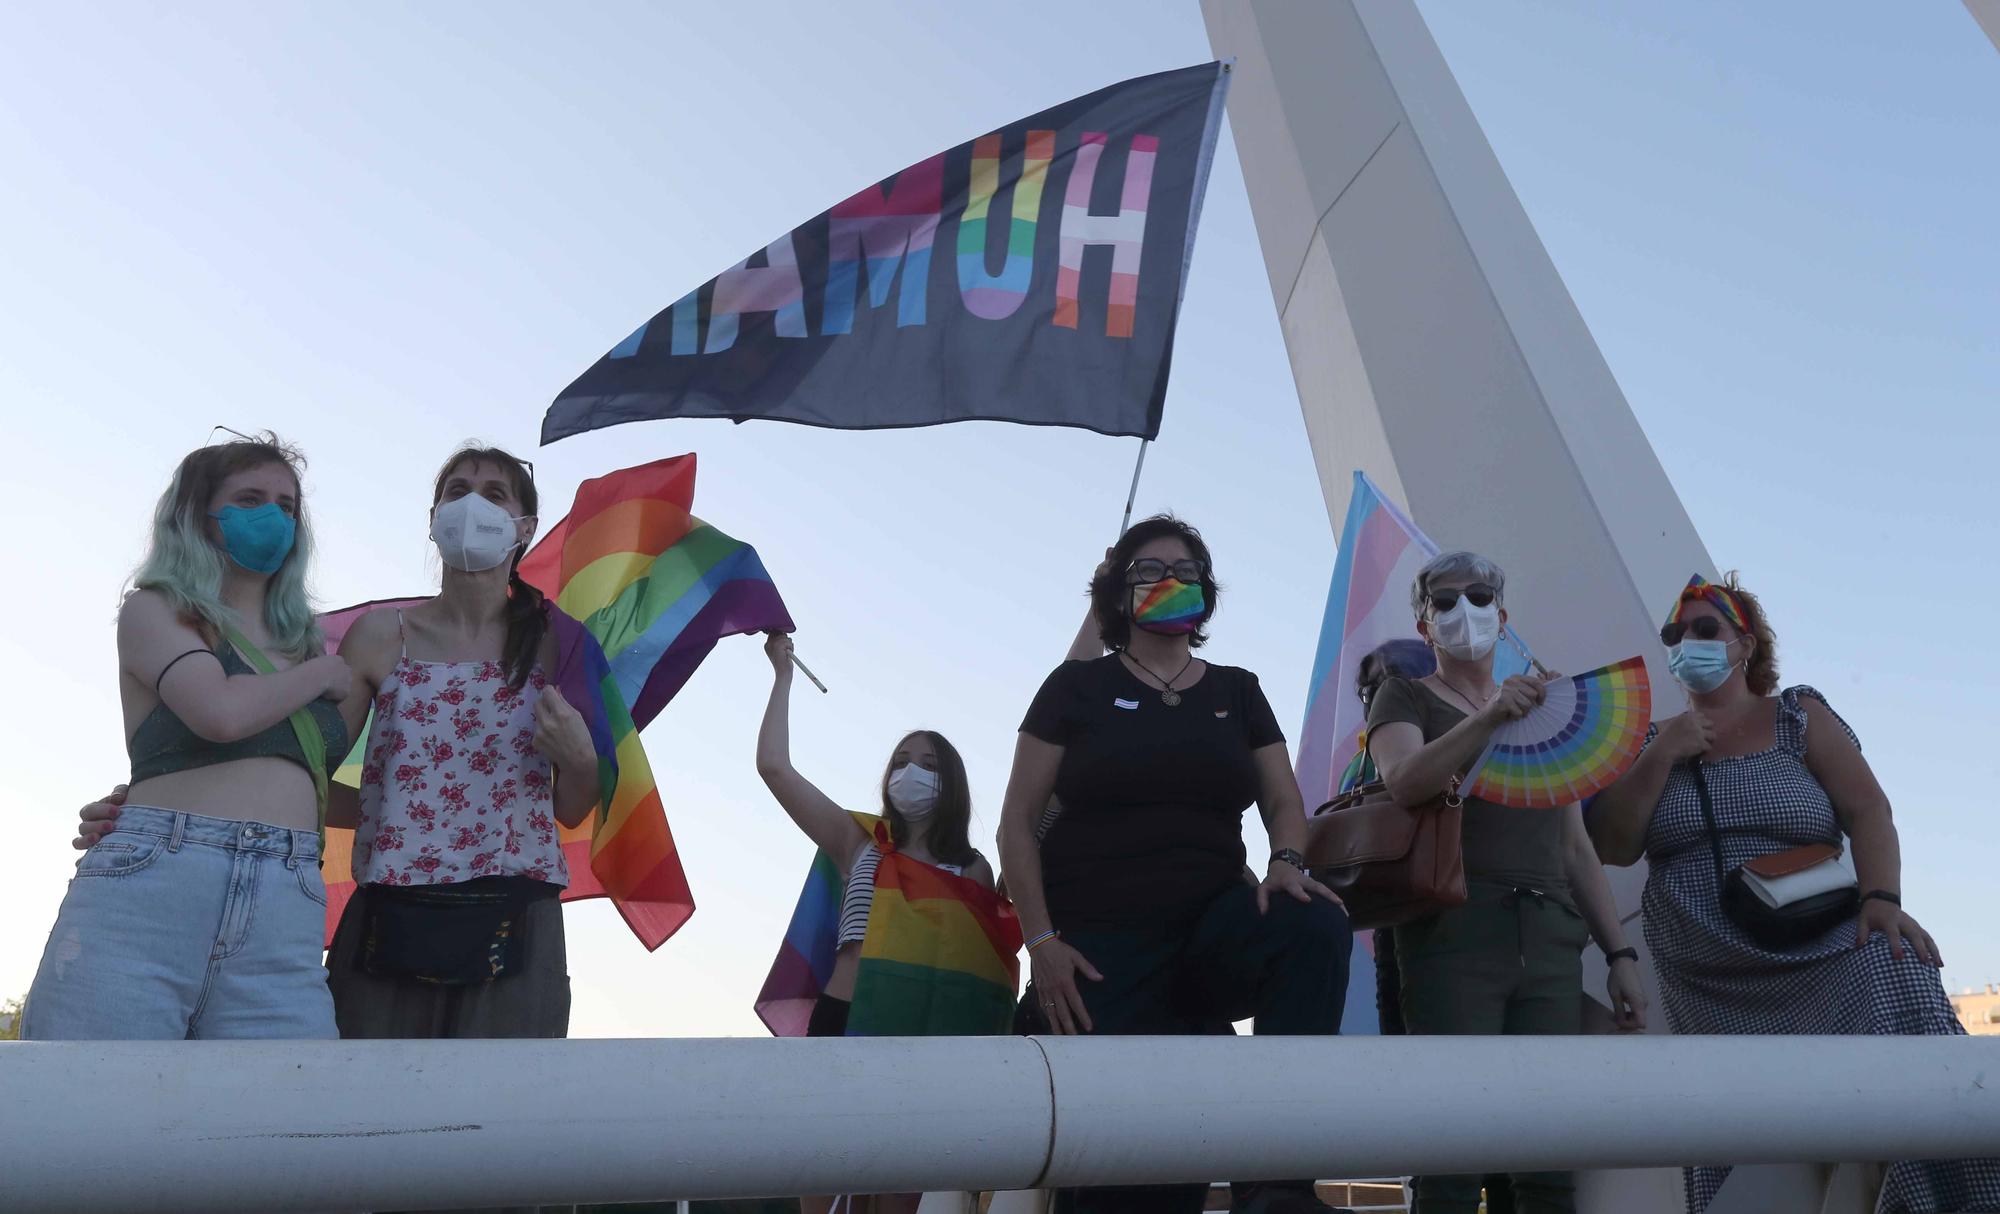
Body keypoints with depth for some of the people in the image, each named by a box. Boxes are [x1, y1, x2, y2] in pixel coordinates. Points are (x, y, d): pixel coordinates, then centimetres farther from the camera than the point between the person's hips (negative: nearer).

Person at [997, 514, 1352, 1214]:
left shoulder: (1236, 691, 14)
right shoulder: (1078, 686, 6)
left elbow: (1283, 801, 12)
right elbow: (1018, 821, 2)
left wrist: (1286, 862, -13)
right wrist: (1041, 941, -9)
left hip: (1209, 926, 3)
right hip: (1099, 946, -2)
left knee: (1316, 924, -28)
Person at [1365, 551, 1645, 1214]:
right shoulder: (1406, 696, 9)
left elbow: (1576, 847, 20)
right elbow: (1404, 781, -13)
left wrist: (1620, 952, 13)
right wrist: (1490, 716, -25)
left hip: (1551, 938, 4)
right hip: (1455, 930, -4)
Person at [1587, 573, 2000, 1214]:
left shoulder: (1799, 715, 9)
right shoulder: (1654, 740, 11)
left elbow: (1868, 812, -1)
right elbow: (1613, 847, 3)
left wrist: (1882, 898, -18)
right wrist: (1661, 755, -6)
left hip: (1829, 951, 0)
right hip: (1715, 992, 1)